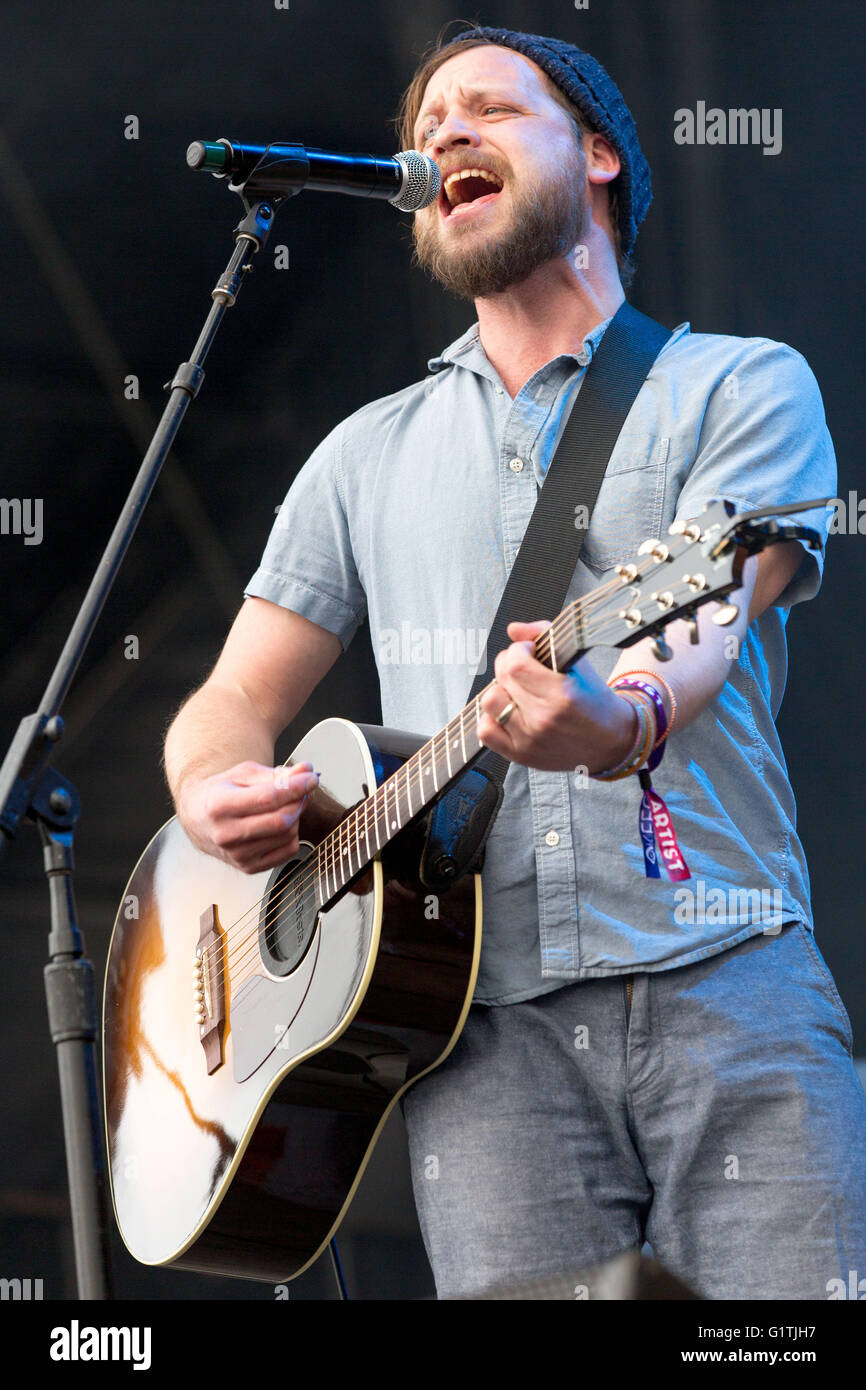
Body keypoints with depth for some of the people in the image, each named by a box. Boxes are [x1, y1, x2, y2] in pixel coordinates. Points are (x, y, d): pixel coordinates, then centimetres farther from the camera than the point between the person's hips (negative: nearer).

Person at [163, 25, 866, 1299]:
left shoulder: (743, 385, 10)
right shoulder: (371, 454, 22)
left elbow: (706, 622, -9)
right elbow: (237, 698, 21)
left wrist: (622, 722, -32)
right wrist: (217, 794, -4)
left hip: (727, 989, -2)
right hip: (489, 1021, 3)